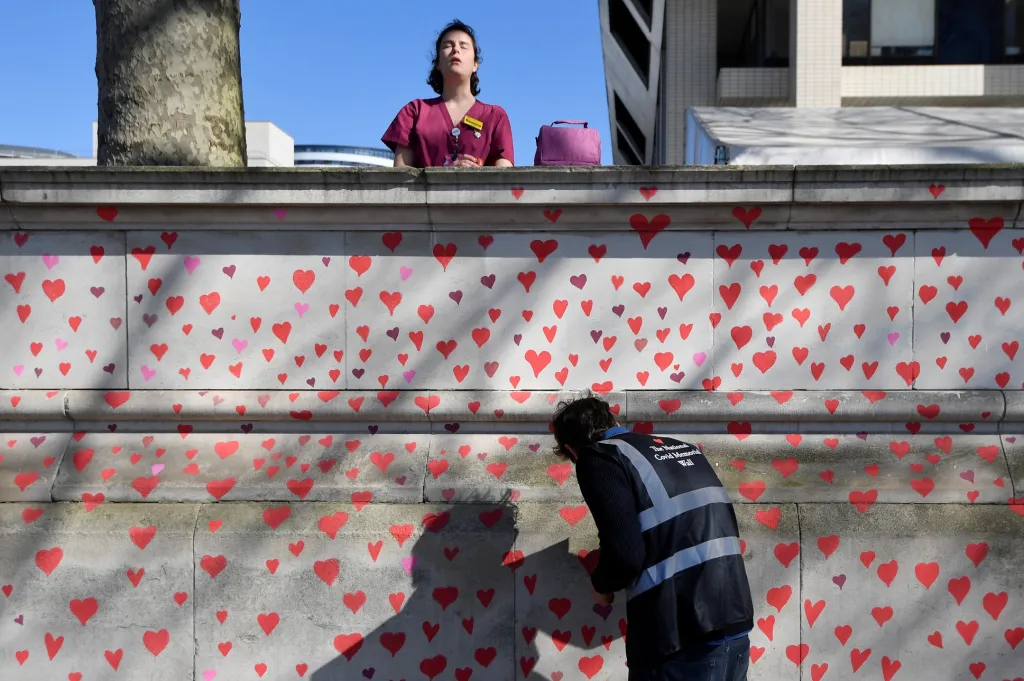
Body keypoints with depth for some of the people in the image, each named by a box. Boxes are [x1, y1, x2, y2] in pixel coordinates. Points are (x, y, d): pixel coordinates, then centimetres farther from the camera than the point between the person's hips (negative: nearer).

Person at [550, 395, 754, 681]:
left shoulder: (598, 457, -5)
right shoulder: (682, 448, 16)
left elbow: (625, 555, -16)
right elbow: (726, 526, 18)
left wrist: (601, 585, 5)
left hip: (679, 641, -7)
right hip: (735, 626, 7)